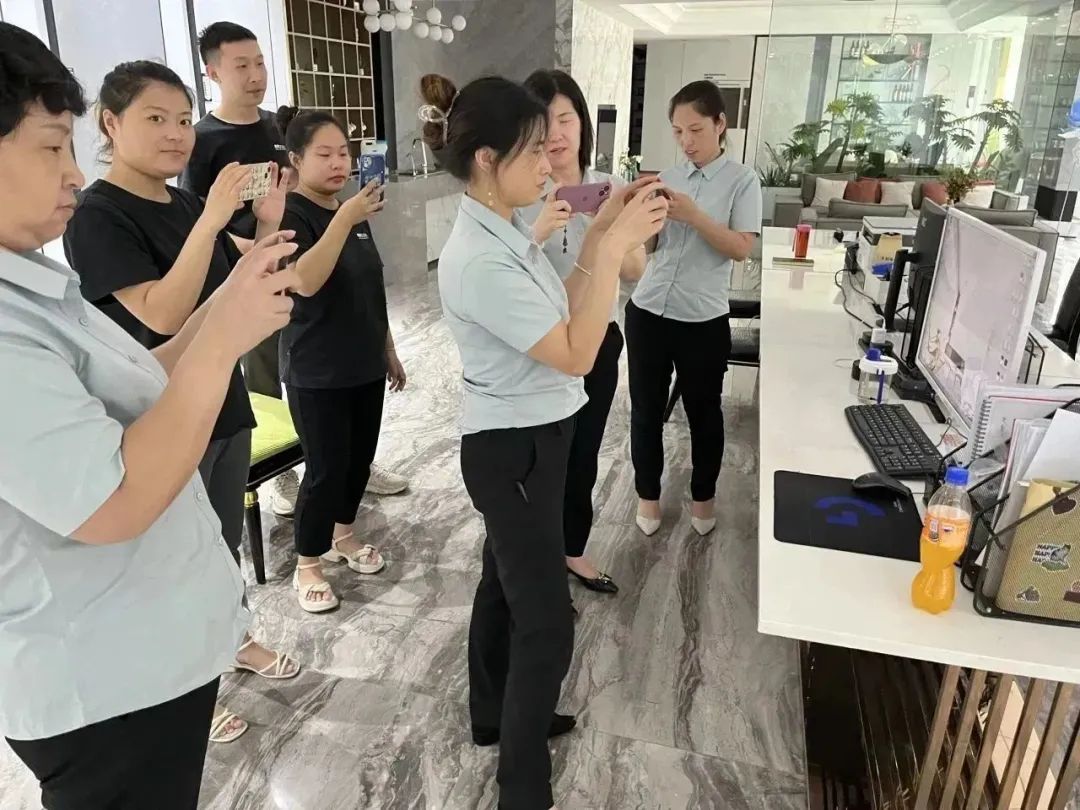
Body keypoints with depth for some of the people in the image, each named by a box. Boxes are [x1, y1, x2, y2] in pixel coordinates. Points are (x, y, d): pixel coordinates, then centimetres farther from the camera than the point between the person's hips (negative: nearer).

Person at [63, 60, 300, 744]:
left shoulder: (186, 205, 4)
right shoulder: (96, 217, -16)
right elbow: (162, 314, -28)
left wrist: (269, 224, -7)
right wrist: (212, 219, -32)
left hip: (225, 399, 7)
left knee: (227, 539, 21)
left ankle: (233, 638, 43)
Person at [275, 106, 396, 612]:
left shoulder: (355, 213, 9)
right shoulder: (291, 214, -12)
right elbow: (305, 282, -30)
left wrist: (389, 350, 16)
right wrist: (344, 219, -35)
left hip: (364, 364, 7)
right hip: (316, 373, -7)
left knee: (360, 457, 15)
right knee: (326, 467, -1)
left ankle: (341, 536, 36)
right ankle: (307, 565, 18)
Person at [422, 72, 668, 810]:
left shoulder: (507, 231, 3)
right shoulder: (480, 259, -26)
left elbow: (560, 313, 10)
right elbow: (576, 353, -25)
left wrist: (600, 239, 1)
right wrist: (615, 249, -21)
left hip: (529, 439, 10)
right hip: (514, 450, -10)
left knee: (505, 586, 23)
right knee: (547, 623, 0)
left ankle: (496, 715, 44)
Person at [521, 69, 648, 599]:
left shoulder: (611, 188, 0)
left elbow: (635, 271, 0)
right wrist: (537, 232, -32)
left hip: (599, 342, 4)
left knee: (584, 455, 18)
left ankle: (572, 550, 39)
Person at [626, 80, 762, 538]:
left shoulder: (743, 181, -2)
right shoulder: (668, 177, 8)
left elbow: (742, 248, -12)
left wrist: (694, 216, -22)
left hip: (704, 320, -3)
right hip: (647, 311, 3)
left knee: (703, 412, 12)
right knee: (646, 409, 9)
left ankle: (703, 495, 33)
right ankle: (648, 493, 29)